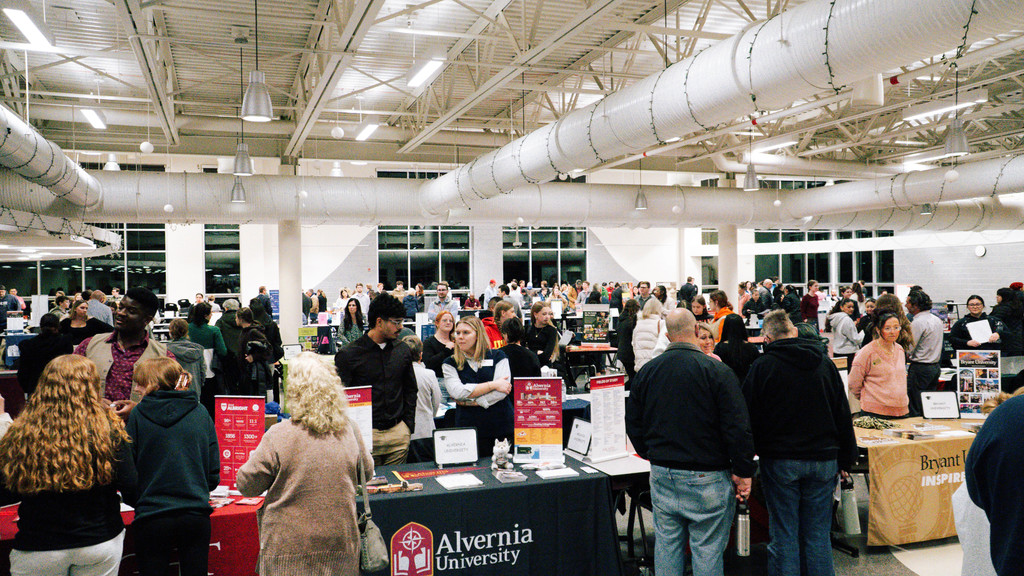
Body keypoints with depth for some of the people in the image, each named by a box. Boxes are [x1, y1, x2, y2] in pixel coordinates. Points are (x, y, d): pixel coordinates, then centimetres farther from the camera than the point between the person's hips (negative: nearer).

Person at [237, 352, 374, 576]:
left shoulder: (279, 436, -14)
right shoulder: (350, 432, -2)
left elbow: (247, 486, -4)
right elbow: (366, 473, 14)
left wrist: (254, 458, 15)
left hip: (290, 550, -3)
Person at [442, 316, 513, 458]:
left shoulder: (497, 356, 6)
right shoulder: (450, 363, 9)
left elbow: (502, 392, -6)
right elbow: (456, 391, -9)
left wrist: (470, 402, -8)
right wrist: (493, 385, -10)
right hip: (468, 429, 0)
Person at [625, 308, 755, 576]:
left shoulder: (646, 371, 2)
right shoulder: (718, 371, -12)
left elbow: (633, 423, 10)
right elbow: (738, 427, -13)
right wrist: (743, 472, -5)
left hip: (662, 474, 4)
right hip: (706, 478, -4)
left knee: (666, 544, 14)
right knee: (707, 548, 5)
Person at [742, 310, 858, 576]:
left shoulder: (762, 366, -7)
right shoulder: (825, 362, 4)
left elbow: (749, 417, -5)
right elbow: (843, 415, 8)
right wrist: (846, 460, 15)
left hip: (780, 462, -3)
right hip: (823, 460, 3)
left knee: (784, 535, 5)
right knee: (818, 534, 11)